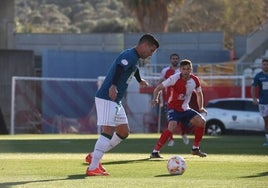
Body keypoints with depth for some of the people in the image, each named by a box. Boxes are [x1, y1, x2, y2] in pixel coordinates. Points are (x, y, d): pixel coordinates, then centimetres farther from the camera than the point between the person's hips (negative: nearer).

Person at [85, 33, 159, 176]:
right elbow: (119, 68, -35)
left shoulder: (134, 57, 18)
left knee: (123, 132, 12)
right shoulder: (129, 56, -15)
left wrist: (140, 81, 62)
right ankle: (92, 168, -18)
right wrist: (113, 86, -53)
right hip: (107, 99, -10)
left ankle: (94, 157, 18)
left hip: (116, 101, 10)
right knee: (108, 131, -16)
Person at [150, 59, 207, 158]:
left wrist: (201, 107, 8)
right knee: (172, 126, -30)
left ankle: (195, 149, 9)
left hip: (185, 109, 6)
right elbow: (158, 88, -14)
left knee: (201, 121, -9)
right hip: (173, 108, -6)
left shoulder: (195, 80, -4)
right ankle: (155, 152, -26)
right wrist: (155, 99, -32)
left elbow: (199, 94, 17)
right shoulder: (175, 78, -19)